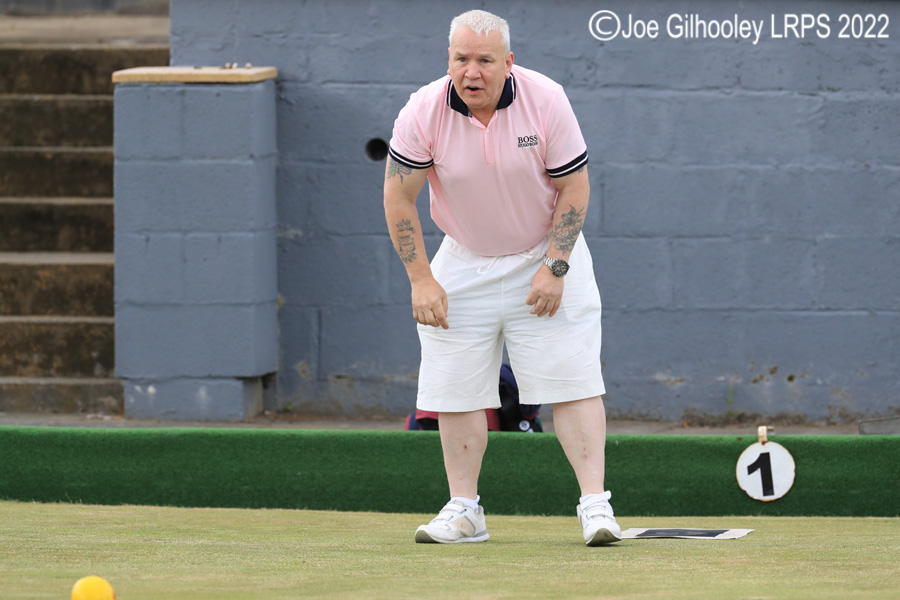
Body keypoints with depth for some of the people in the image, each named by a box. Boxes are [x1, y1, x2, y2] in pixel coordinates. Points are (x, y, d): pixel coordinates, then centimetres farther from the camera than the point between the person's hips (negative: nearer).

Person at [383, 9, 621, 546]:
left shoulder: (546, 100, -18)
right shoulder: (423, 113, -16)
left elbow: (575, 187, -9)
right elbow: (399, 197, -7)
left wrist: (554, 267, -15)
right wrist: (421, 279, -11)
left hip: (544, 255, -2)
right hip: (464, 263, 2)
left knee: (572, 380, -11)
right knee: (456, 389, 1)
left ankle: (595, 504, -11)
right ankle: (464, 511, 11)